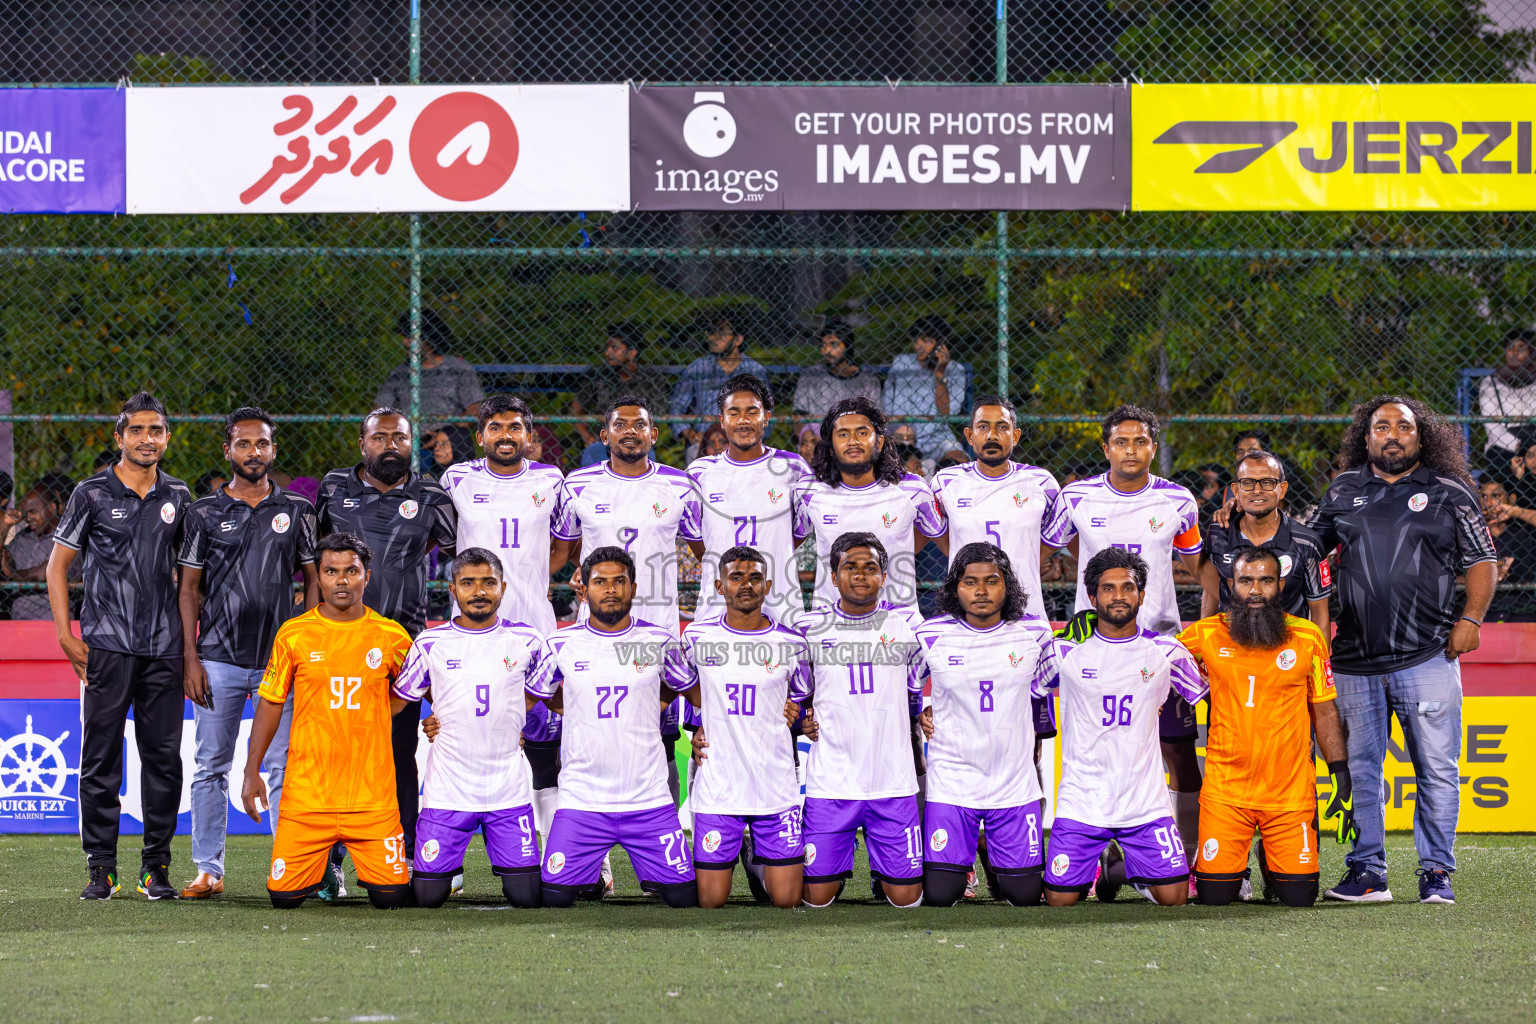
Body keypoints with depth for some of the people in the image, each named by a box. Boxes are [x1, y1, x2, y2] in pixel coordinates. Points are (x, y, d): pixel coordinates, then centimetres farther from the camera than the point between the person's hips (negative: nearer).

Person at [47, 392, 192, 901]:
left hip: (163, 647, 3)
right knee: (100, 755, -2)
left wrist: (190, 638, 13)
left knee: (164, 755, 2)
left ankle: (157, 865, 9)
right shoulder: (93, 494, 2)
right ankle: (100, 867, 4)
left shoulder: (178, 497, 11)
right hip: (106, 645, -3)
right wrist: (65, 634, -4)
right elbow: (57, 565, 4)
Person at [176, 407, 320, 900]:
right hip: (218, 659, 0)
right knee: (211, 767, 3)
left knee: (285, 767, -2)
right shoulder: (204, 513, 6)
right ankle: (208, 869, 8)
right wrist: (190, 659, -2)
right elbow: (189, 589, 6)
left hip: (282, 657, 0)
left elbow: (314, 582, 9)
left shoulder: (296, 511, 8)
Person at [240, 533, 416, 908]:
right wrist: (252, 772, 5)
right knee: (284, 896, -6)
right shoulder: (293, 634, 2)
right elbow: (270, 703, 8)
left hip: (372, 792, 0)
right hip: (306, 791, 0)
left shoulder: (392, 637, 2)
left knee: (390, 897, -9)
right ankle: (325, 867, 28)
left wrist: (361, 723, 8)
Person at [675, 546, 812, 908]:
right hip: (717, 787, 0)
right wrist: (706, 730, 7)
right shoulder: (698, 636, 1)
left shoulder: (791, 643, 0)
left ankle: (756, 857, 30)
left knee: (786, 899, -1)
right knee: (711, 901, -1)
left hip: (776, 790, 0)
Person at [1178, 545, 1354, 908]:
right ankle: (1237, 865, 30)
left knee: (1299, 897, -4)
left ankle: (1271, 864, 30)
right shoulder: (1207, 635, 0)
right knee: (1215, 897, -5)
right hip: (1225, 791, 0)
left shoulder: (1308, 637, 0)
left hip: (1291, 791, 0)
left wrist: (1341, 780, 4)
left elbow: (1325, 712, 8)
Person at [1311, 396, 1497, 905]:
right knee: (1359, 768, 4)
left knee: (1436, 769, -3)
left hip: (1428, 657, -2)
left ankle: (1436, 872, 5)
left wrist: (1470, 618, -6)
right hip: (1355, 660, 3)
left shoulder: (1449, 494, 6)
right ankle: (1367, 871, 11)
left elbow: (1482, 561, 7)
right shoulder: (1344, 492, 13)